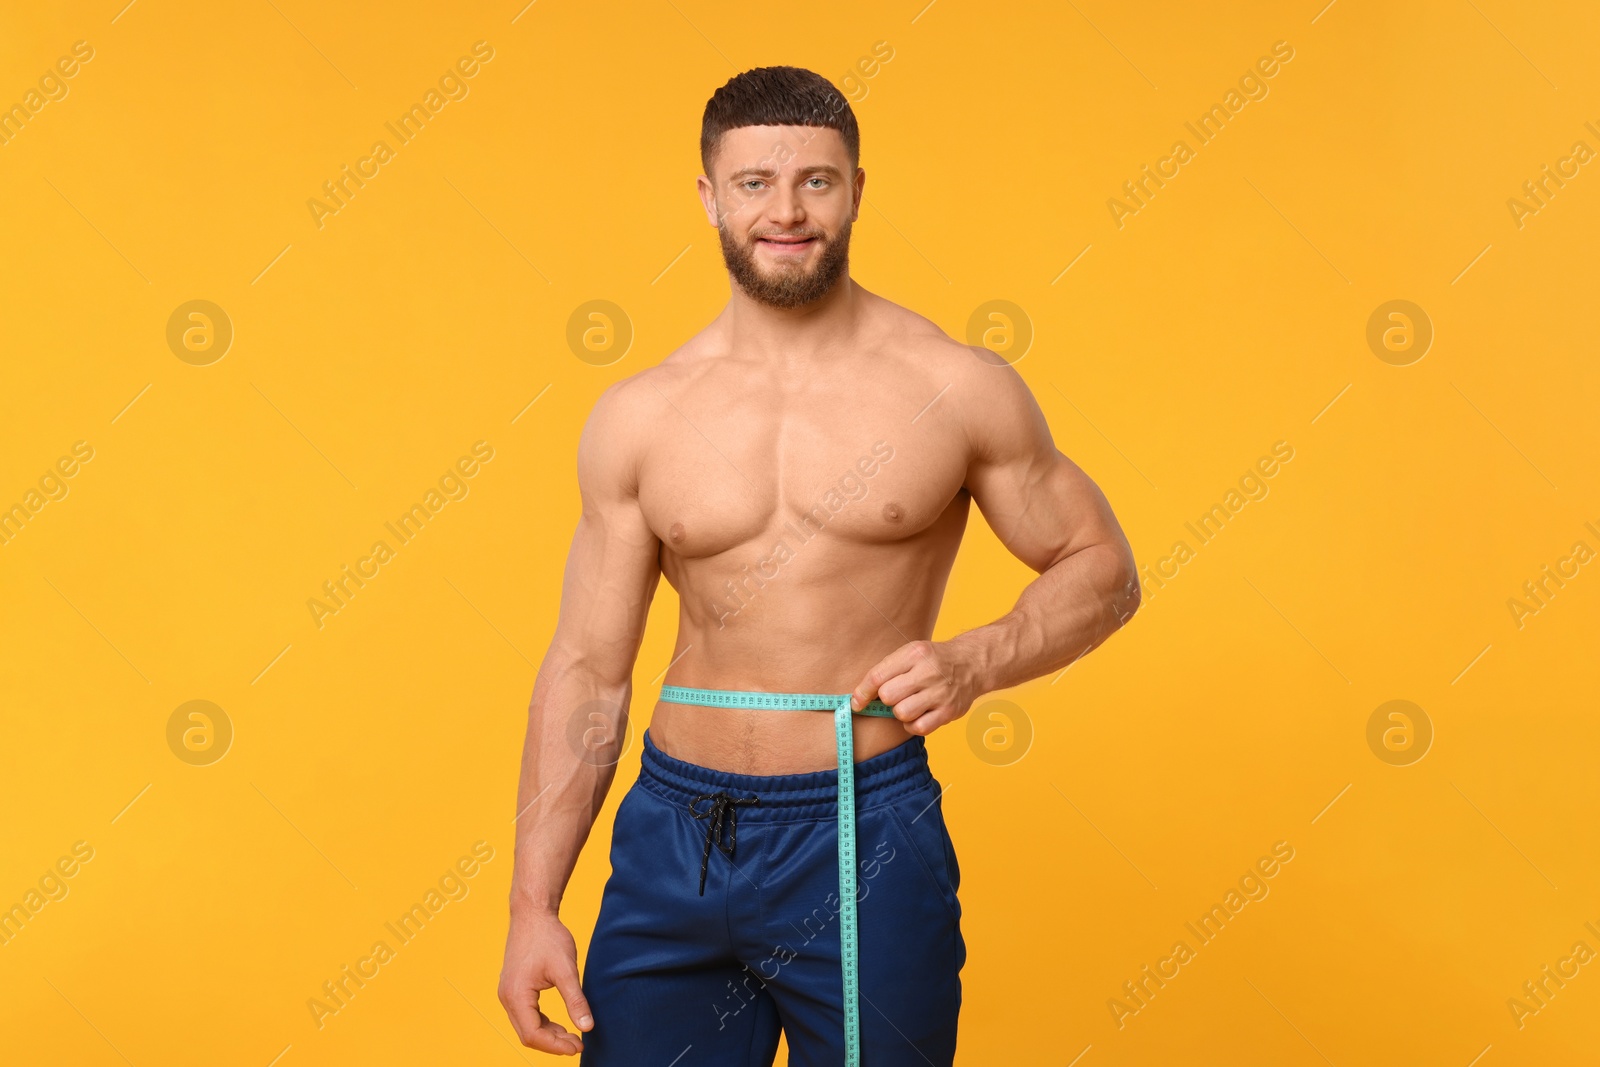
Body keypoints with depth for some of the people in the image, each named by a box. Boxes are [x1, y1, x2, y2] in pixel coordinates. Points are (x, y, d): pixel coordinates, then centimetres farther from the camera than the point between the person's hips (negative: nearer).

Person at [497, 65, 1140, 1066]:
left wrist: (974, 663, -13)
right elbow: (588, 670, 5)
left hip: (862, 841, -2)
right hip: (674, 835, 2)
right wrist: (533, 905, 0)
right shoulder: (637, 418, 2)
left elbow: (1103, 568, 7)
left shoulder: (956, 389, -4)